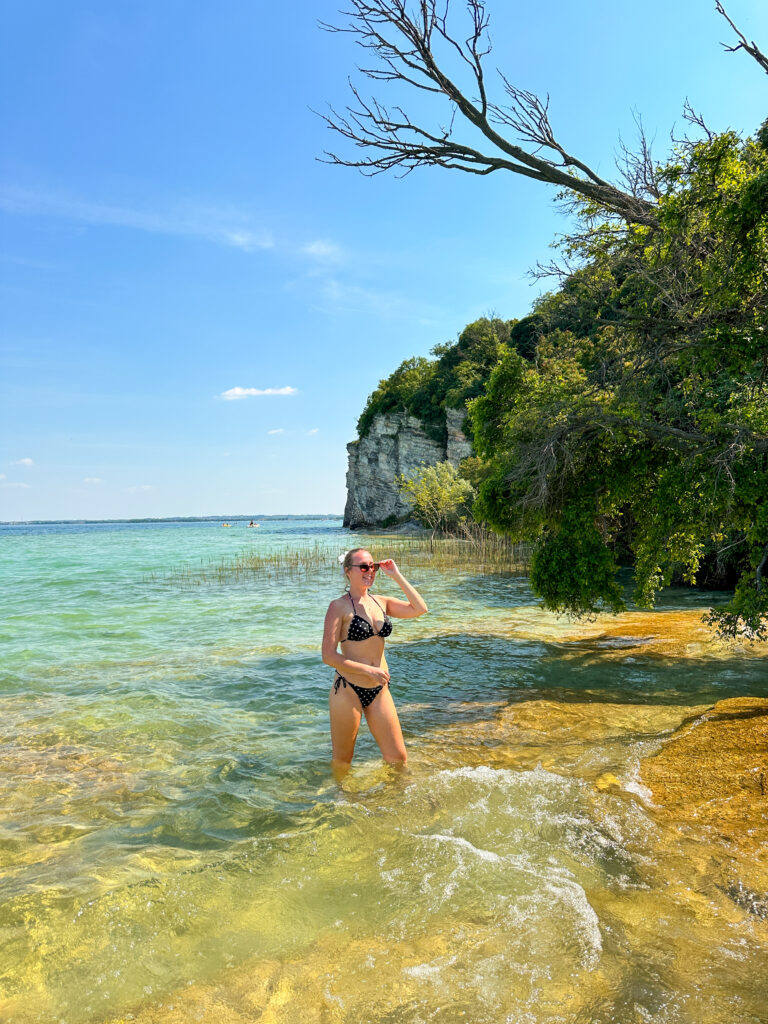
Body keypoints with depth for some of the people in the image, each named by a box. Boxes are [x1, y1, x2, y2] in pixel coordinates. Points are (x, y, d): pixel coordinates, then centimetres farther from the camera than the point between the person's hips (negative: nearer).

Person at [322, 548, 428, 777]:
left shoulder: (381, 602, 8)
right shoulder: (339, 606, -9)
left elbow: (419, 609, -4)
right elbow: (328, 656, -14)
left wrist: (397, 576, -6)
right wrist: (369, 670, -18)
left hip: (379, 690, 5)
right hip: (348, 690, -5)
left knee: (398, 757, 9)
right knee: (342, 762, 11)